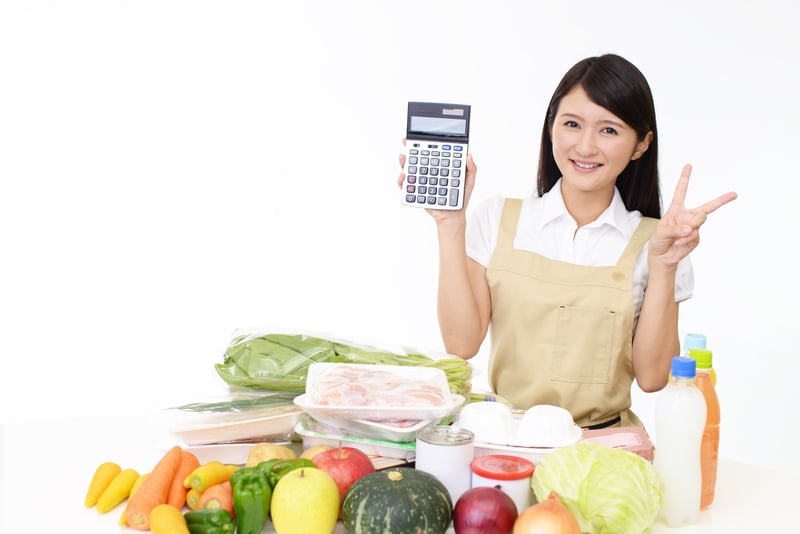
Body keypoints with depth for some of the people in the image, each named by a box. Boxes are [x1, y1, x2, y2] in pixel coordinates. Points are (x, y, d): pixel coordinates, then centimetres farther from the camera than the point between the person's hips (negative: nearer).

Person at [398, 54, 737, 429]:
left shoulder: (652, 241, 3)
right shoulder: (497, 219, 5)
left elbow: (652, 377, -3)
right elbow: (461, 344, -4)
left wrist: (663, 267, -11)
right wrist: (450, 223, -6)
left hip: (604, 444, -2)